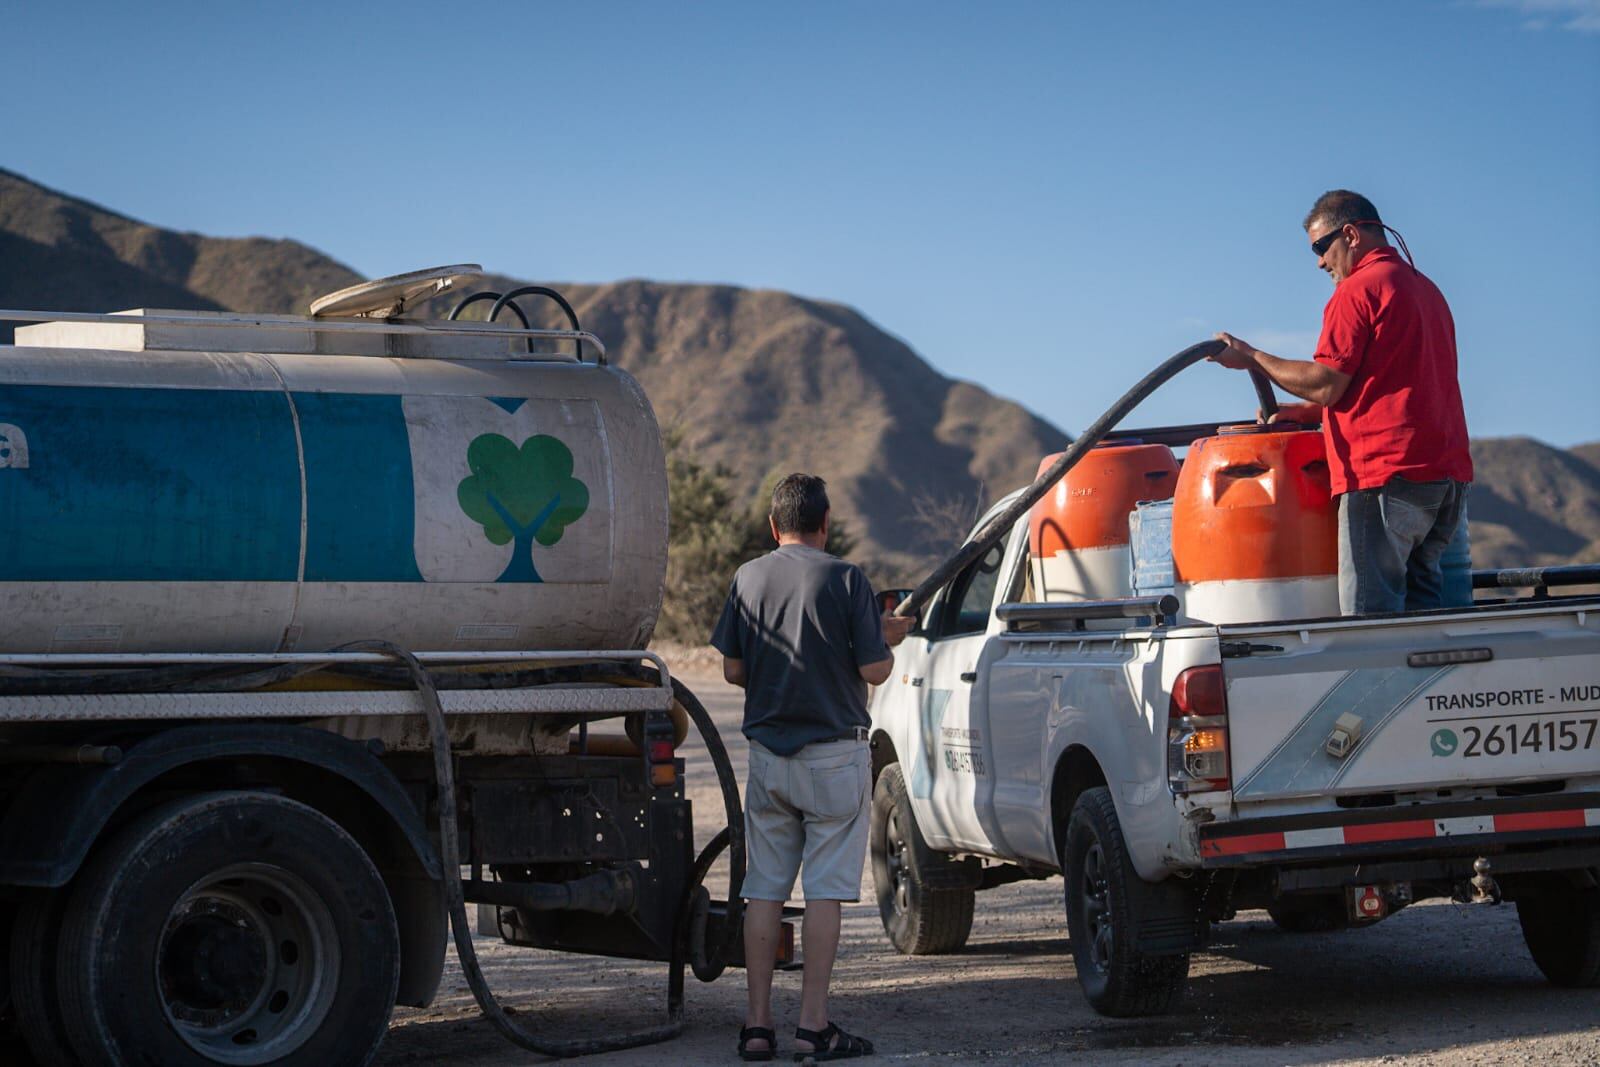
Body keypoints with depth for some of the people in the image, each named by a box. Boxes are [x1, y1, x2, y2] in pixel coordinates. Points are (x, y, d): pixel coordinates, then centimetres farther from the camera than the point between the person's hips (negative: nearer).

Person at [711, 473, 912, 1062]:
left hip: (768, 753, 4)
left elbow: (733, 670, 6)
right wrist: (888, 637, 11)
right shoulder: (845, 579, -8)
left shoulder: (748, 578, 3)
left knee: (764, 889, 8)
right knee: (825, 888, 0)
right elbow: (874, 670, -9)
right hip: (834, 755, -4)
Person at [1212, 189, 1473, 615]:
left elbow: (1325, 385, -9)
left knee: (1370, 613, -10)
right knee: (1421, 607, 9)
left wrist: (1252, 358, 2)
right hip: (1448, 472, 9)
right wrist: (1300, 413, 30)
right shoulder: (1427, 289, 22)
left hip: (1384, 472, -9)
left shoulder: (1358, 290, -6)